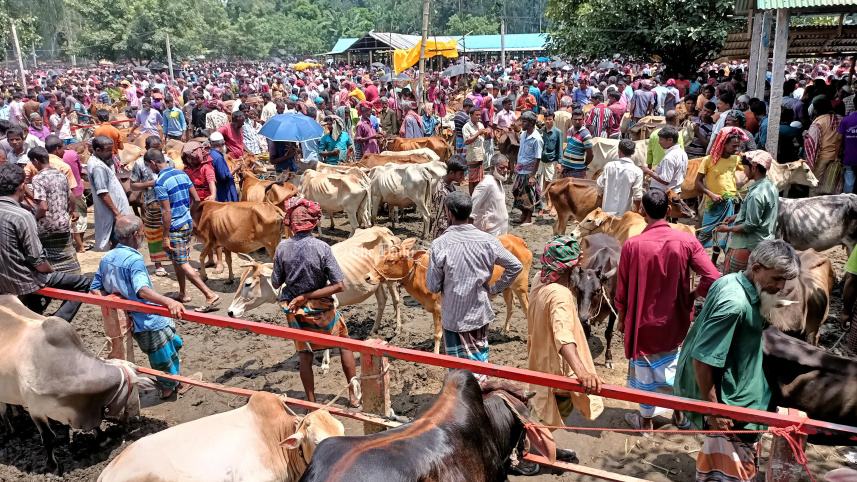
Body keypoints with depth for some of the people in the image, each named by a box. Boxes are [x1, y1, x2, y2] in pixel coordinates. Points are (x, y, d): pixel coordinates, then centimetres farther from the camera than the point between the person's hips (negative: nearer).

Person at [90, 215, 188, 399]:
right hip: (150, 322, -9)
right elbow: (142, 289, -39)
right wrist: (169, 301, -52)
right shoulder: (134, 259, -23)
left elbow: (95, 288, 8)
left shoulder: (106, 258, 4)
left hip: (132, 320, 9)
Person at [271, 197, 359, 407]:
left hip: (294, 311, 3)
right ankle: (354, 395, 24)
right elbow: (339, 285, -20)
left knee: (304, 355, 18)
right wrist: (308, 295, -15)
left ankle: (312, 402, 24)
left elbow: (276, 284, -2)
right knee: (344, 345, 19)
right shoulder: (322, 247, -18)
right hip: (321, 310, -2)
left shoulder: (282, 248, -11)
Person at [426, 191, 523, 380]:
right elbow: (516, 266, -3)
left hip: (454, 316, -3)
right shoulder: (487, 240, -9)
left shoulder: (439, 245, -18)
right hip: (481, 312, 4)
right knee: (480, 355, 24)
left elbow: (433, 286, -12)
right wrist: (495, 288, 5)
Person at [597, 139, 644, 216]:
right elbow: (637, 195, -11)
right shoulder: (637, 172, -12)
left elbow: (599, 186, 1)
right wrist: (636, 210, 5)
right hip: (624, 212, -3)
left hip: (607, 210, 3)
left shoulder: (609, 166, -5)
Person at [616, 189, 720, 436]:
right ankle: (680, 415, 40)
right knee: (671, 363, 25)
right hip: (674, 319, 2)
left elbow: (623, 289, -9)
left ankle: (646, 421, 32)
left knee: (646, 369, 16)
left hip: (644, 320, -2)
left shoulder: (632, 245, -19)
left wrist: (621, 318, 6)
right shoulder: (686, 240, -14)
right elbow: (713, 278, -18)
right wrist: (691, 296, 1)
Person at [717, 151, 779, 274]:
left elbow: (750, 226, -23)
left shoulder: (756, 194, -24)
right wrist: (735, 217, 15)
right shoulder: (771, 186, 6)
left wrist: (728, 229, -10)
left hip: (746, 246, -10)